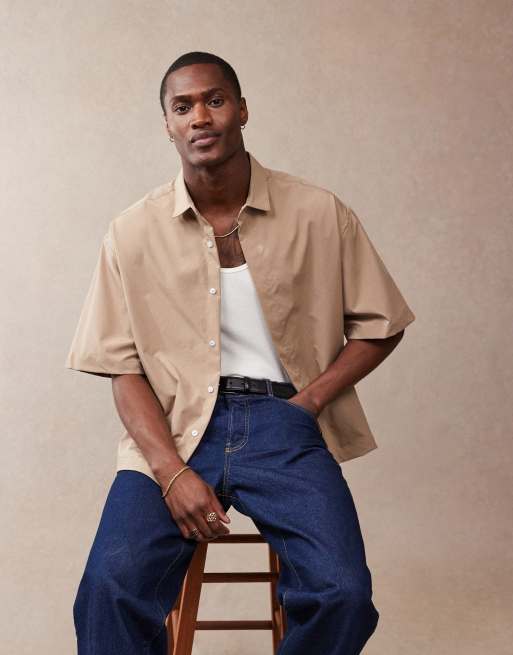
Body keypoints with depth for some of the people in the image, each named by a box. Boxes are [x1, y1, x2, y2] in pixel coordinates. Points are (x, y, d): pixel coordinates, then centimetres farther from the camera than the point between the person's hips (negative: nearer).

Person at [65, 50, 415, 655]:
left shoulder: (320, 214, 2)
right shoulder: (132, 233, 3)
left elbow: (379, 325, 9)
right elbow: (124, 368, 2)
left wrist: (308, 402, -4)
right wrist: (172, 471, -12)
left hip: (284, 422, 0)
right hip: (174, 427, 0)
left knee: (342, 593, -21)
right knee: (110, 588, -24)